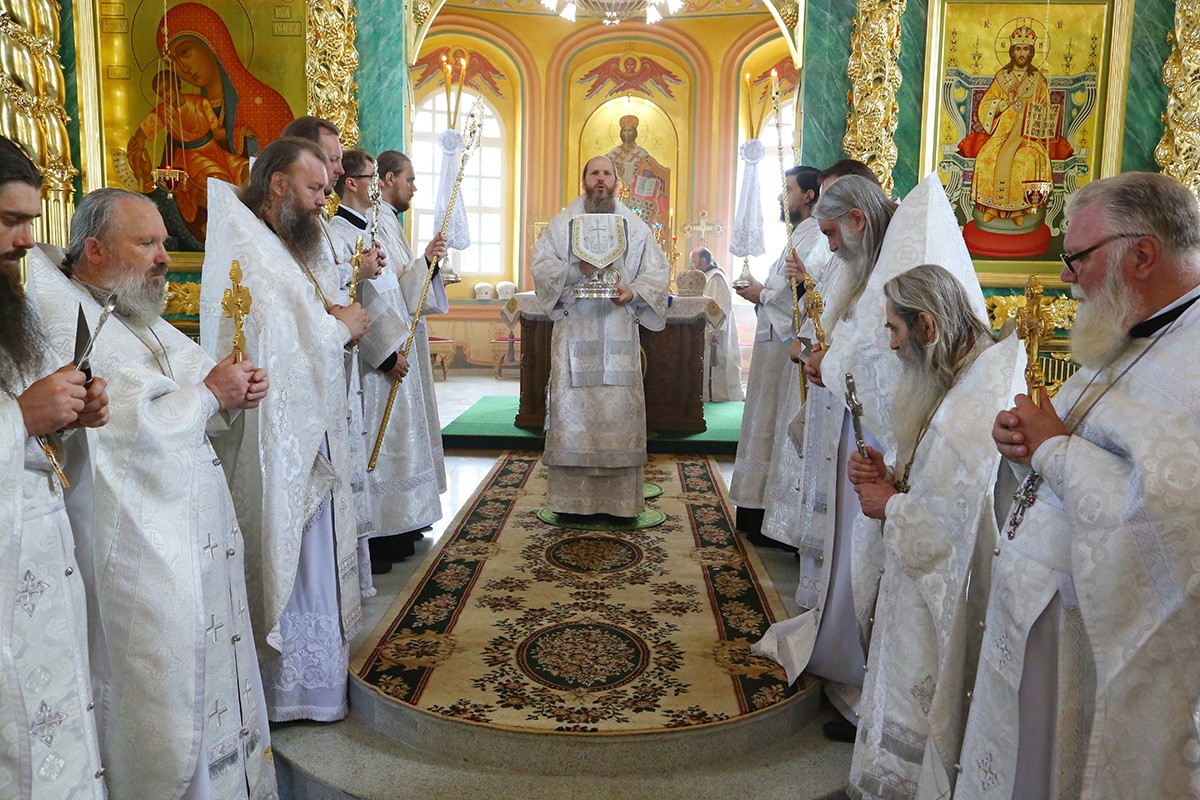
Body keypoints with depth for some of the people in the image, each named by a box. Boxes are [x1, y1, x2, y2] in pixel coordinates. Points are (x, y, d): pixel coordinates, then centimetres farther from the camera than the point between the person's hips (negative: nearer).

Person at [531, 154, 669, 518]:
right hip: (574, 328, -1)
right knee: (572, 406, -3)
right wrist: (576, 269, -15)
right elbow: (541, 266, 3)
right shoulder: (563, 222, 11)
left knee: (621, 408, -2)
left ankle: (620, 498, 5)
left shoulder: (635, 225, 13)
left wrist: (634, 291, -11)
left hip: (620, 331, 1)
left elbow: (657, 270, 8)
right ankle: (571, 495, 5)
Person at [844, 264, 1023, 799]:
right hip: (929, 580, 10)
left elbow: (955, 519, -29)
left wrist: (890, 504, -12)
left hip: (942, 590, -10)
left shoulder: (974, 403, -26)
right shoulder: (965, 379, 7)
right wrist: (891, 477, 1)